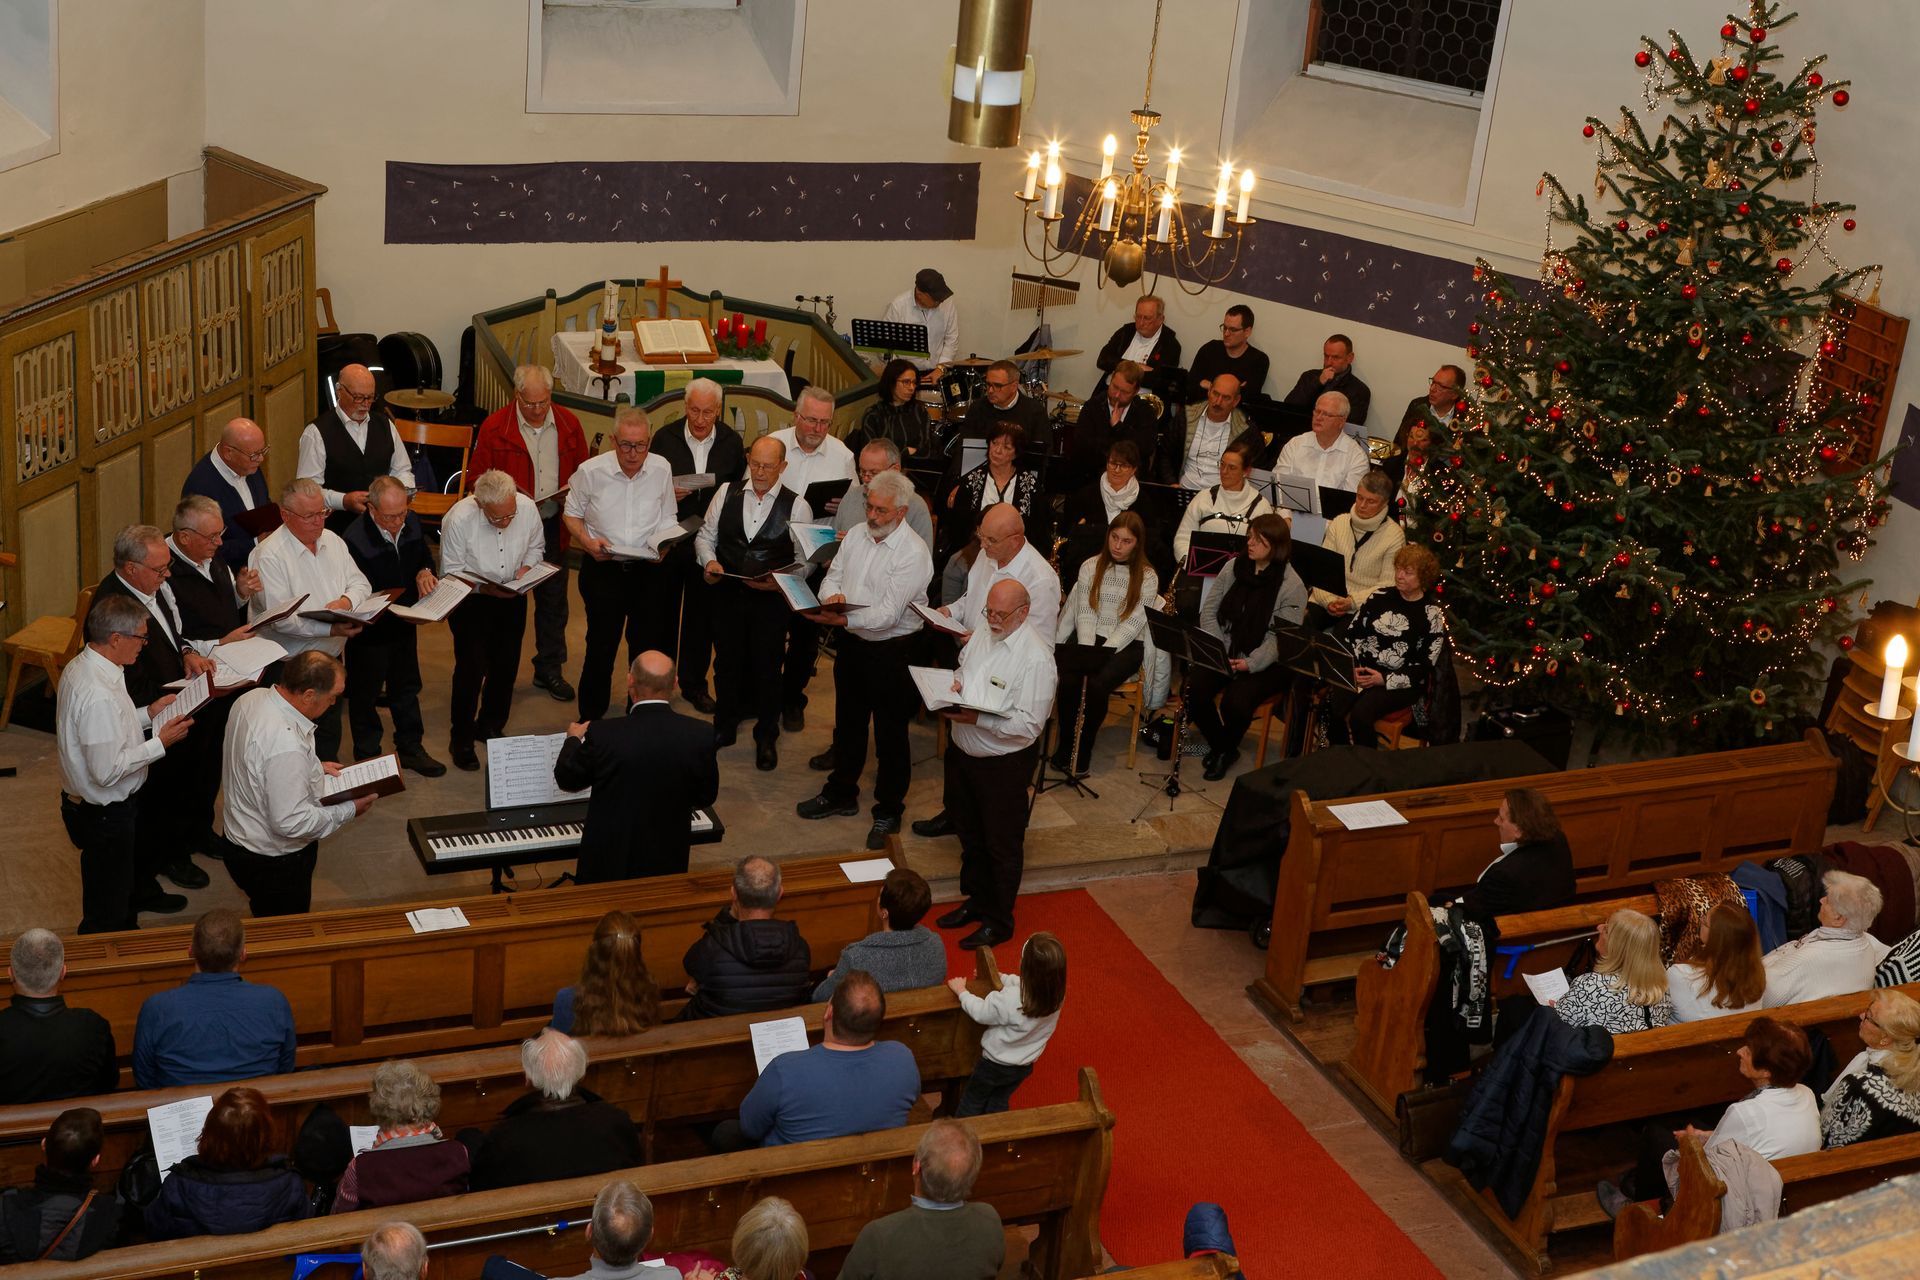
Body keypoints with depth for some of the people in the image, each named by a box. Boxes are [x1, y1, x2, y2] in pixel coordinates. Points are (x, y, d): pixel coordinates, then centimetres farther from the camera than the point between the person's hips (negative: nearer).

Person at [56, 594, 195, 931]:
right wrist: (161, 743, -23)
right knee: (106, 915, 11)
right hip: (104, 814, -10)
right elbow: (107, 770, -32)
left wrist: (147, 714, 4)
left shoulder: (80, 667, -3)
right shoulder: (99, 695, -35)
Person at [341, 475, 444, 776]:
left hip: (405, 624, 6)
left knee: (407, 687, 21)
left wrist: (425, 572, -12)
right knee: (365, 694, 12)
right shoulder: (355, 539, -28)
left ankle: (411, 748, 38)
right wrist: (393, 602, -36)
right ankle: (367, 756, 29)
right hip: (370, 628, -6)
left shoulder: (412, 523, -7)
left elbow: (425, 556, 10)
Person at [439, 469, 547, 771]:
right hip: (471, 598, -4)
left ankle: (490, 727, 32)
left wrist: (527, 567, -15)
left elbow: (536, 547, 5)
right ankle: (461, 739, 6)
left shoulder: (528, 508, -15)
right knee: (472, 666, -10)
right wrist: (484, 587, -28)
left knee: (506, 664, 11)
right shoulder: (459, 519, -25)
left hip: (512, 596, 4)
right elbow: (451, 572, -15)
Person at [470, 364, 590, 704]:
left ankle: (549, 669, 22)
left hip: (553, 525, 3)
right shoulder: (494, 427, -8)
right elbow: (477, 474, -2)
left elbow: (583, 467, 12)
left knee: (553, 599, 10)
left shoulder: (568, 423, 1)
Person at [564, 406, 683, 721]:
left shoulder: (661, 469, -3)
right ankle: (590, 717, 18)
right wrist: (587, 541, -10)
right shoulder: (590, 471, -7)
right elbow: (572, 514, 8)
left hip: (650, 569, 2)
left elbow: (668, 521, 7)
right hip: (603, 567, -2)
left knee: (647, 647, 8)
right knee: (601, 646, 1)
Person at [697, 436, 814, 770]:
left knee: (766, 667, 8)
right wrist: (710, 560, -11)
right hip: (727, 592, 3)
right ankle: (725, 726, 36)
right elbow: (705, 534, 9)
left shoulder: (797, 506, -7)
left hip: (771, 598, -3)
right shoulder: (727, 493, 2)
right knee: (726, 661, 15)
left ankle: (766, 738, 26)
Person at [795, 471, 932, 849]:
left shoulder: (913, 553, -20)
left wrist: (840, 619, -35)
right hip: (851, 644, 7)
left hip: (891, 651, -7)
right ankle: (841, 794, 39)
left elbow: (887, 615, -25)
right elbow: (832, 576, 7)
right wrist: (832, 595, -17)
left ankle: (888, 812, 22)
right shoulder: (856, 534, 2)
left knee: (891, 734, 7)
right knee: (847, 723, 21)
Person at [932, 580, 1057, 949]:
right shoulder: (983, 632, 0)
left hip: (1005, 763, -7)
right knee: (970, 835, 23)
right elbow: (963, 669, 18)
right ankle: (976, 900, 43)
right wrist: (954, 683, -5)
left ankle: (999, 922, 25)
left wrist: (977, 718, -30)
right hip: (962, 750, 8)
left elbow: (1030, 724, -26)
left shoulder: (1035, 657, -24)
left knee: (1002, 845, 9)